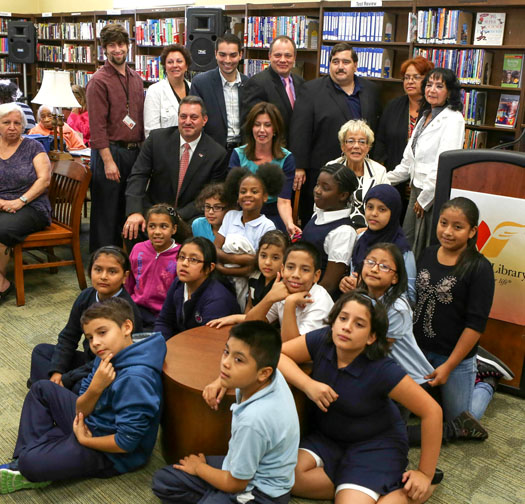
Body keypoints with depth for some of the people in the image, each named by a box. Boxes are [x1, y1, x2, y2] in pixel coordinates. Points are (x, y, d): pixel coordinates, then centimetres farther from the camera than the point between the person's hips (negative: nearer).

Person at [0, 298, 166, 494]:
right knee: (42, 389, 15)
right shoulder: (108, 356, -5)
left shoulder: (135, 379, -32)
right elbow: (81, 410, -3)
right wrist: (95, 388, -25)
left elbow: (126, 443, -30)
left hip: (112, 453, -9)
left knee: (30, 463, -22)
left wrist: (84, 441, -14)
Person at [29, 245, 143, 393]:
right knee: (41, 350, 10)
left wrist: (65, 379, -21)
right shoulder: (87, 296, -2)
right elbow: (68, 336, 5)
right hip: (89, 360, 9)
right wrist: (57, 371, -8)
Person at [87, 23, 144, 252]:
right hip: (110, 152, -6)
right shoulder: (99, 81, -7)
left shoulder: (136, 78, 14)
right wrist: (108, 161, -17)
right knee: (106, 213, 0)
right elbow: (97, 125, -13)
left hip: (134, 152, 7)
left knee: (128, 211, 14)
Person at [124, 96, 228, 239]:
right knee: (132, 231, -27)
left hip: (188, 219, -1)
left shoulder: (217, 154, -4)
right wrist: (135, 212, -18)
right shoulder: (157, 138, 0)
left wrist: (179, 216, -17)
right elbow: (138, 175, -2)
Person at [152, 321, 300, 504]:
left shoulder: (253, 420, -35)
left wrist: (198, 467, -1)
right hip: (240, 468, 8)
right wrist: (221, 381, -4)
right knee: (162, 480, 10)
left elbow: (235, 484, -18)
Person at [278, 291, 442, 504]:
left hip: (376, 444, -5)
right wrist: (308, 384, -27)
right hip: (326, 436, 6)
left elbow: (432, 411, -22)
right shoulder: (322, 340, -17)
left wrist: (425, 474, -15)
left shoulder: (383, 371, -27)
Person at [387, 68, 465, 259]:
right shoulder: (425, 116, 16)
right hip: (417, 190, 9)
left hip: (435, 195, -8)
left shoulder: (452, 119, -11)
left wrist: (425, 198, -16)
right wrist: (387, 179, 22)